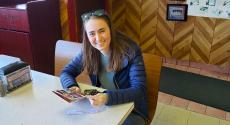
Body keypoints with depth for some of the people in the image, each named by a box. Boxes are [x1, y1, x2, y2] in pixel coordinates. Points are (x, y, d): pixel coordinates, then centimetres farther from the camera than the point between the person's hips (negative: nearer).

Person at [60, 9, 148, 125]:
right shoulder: (89, 51, -8)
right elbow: (66, 72, 0)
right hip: (101, 106, 3)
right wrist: (72, 86, -22)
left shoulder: (130, 51, -21)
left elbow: (139, 90, -25)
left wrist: (108, 97, -40)